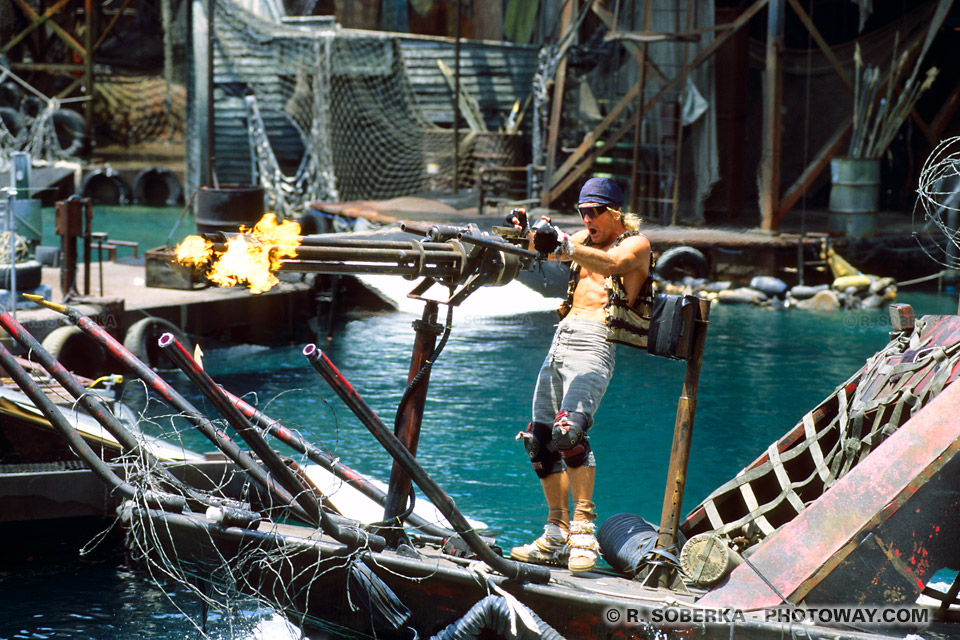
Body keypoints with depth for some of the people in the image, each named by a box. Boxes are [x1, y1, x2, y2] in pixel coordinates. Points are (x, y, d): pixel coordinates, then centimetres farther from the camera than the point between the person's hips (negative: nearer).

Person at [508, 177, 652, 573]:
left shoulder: (636, 243, 0)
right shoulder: (586, 240, 22)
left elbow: (611, 263, -21)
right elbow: (547, 249, 8)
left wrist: (564, 244, -35)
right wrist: (528, 231, -14)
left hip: (594, 343, -8)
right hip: (563, 338, 8)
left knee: (568, 430, -26)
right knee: (539, 438, 6)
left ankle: (584, 526, -23)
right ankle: (556, 539, 11)